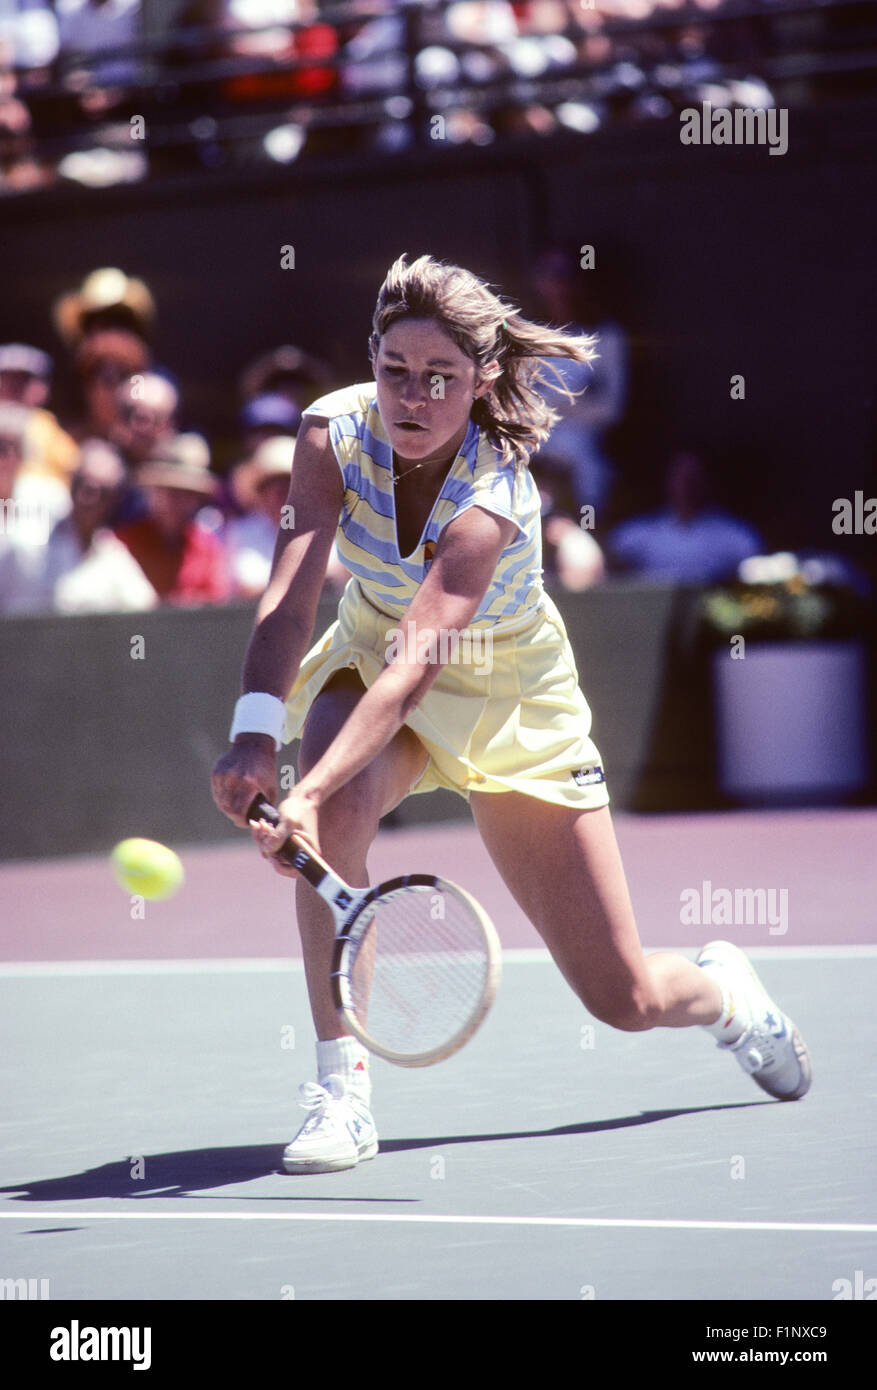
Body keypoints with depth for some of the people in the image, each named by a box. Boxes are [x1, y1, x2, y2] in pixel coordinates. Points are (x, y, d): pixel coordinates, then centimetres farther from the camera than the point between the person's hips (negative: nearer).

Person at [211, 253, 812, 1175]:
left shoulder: (495, 501, -34)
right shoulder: (336, 428, -22)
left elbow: (416, 665, -45)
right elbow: (289, 595, -30)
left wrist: (308, 792, -57)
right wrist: (255, 737, -47)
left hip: (507, 693, -3)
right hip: (368, 657, 3)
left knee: (623, 998, -1)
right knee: (335, 814, -36)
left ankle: (723, 993, 37)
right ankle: (339, 1086, -23)